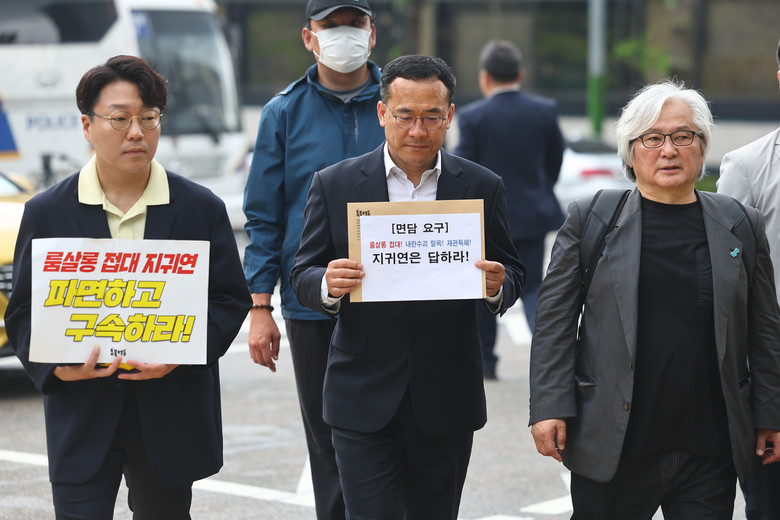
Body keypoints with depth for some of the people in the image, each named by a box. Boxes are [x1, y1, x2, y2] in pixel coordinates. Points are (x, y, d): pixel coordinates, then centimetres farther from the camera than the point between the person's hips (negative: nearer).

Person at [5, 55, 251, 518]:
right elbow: (24, 311, 4)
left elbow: (231, 299, 3)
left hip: (173, 420, 1)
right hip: (82, 419, -1)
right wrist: (57, 367, -16)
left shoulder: (202, 209, 3)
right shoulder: (47, 213, 2)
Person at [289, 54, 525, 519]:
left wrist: (498, 286, -18)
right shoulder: (335, 184, 1)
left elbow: (513, 274, 6)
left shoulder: (483, 188, 3)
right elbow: (304, 276, 2)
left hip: (447, 399, 2)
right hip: (364, 402, -1)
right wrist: (328, 286, -22)